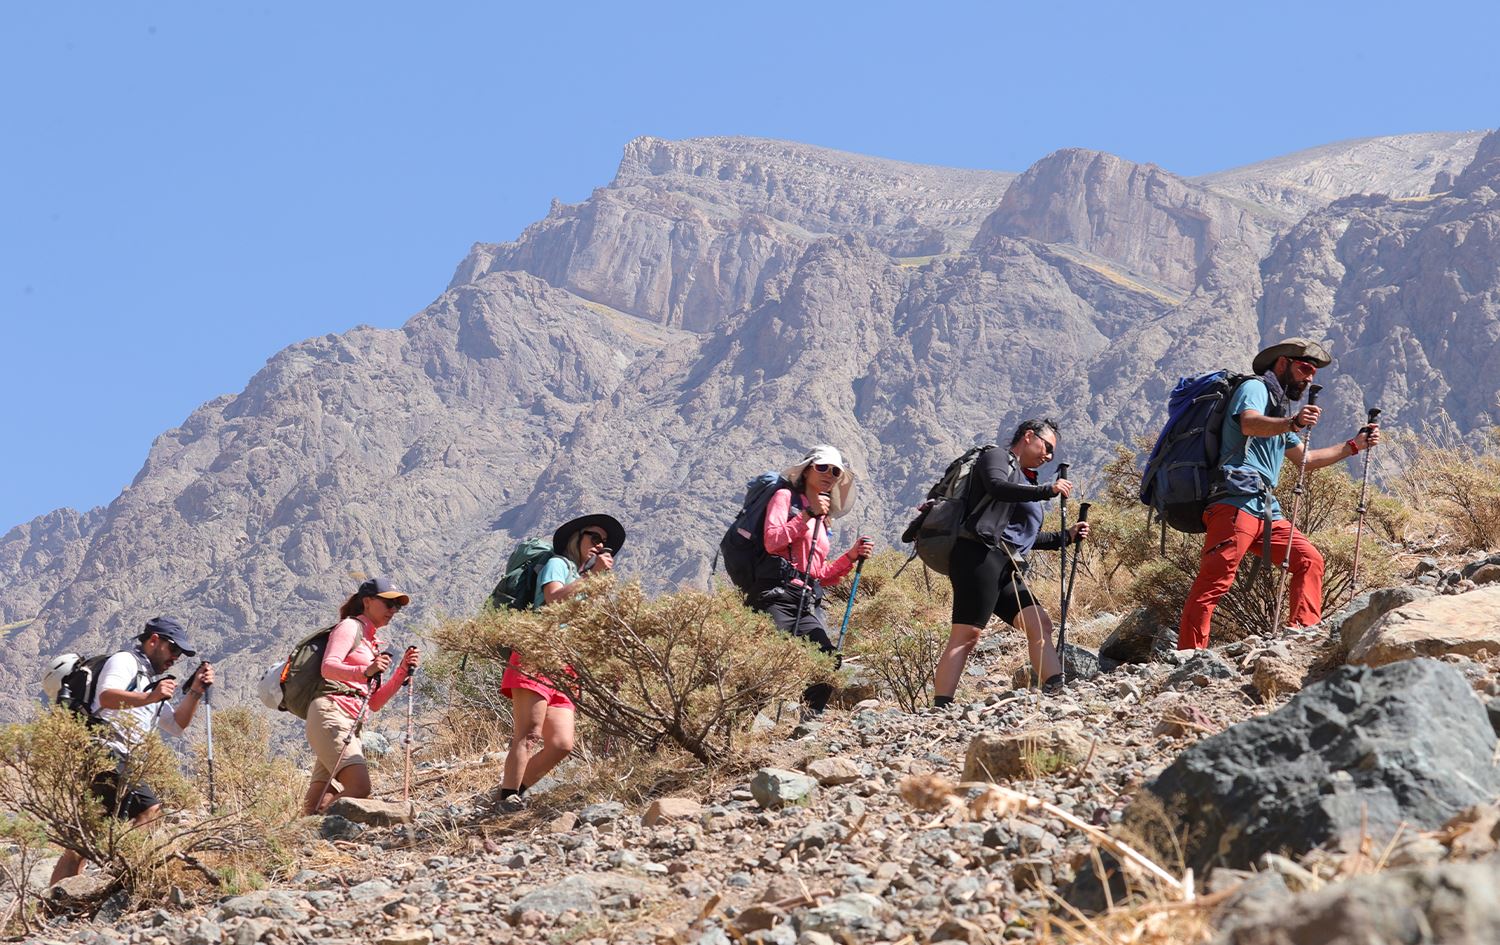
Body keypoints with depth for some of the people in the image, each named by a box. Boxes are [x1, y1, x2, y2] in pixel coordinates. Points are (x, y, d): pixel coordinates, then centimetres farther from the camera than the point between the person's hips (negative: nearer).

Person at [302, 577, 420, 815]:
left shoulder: (372, 642, 28)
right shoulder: (349, 626, 4)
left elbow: (374, 703, 22)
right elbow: (328, 667, -15)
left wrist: (403, 671, 11)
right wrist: (365, 672, -32)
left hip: (351, 723, 9)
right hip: (330, 713, -9)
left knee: (317, 805, -2)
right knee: (359, 788, -24)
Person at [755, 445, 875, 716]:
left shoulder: (823, 520, 27)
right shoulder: (785, 497, 8)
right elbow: (772, 541, -10)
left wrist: (851, 556, 11)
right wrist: (808, 515, -8)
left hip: (809, 602, 7)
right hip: (778, 596, -7)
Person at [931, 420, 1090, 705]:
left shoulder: (1025, 481, 32)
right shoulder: (996, 457, 7)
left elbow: (1025, 537, 36)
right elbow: (997, 487, -17)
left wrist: (1066, 536, 26)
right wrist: (1047, 490, -18)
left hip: (1008, 569, 10)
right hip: (980, 556, -10)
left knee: (1040, 623, -4)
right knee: (966, 634, -17)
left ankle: (1056, 690, -13)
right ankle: (940, 709, -24)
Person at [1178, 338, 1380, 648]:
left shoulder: (1279, 407, 32)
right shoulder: (1254, 388, 2)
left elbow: (1305, 458, 40)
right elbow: (1249, 424, -22)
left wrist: (1354, 445, 34)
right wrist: (1293, 423, -39)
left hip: (1265, 510, 10)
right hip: (1236, 502, -10)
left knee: (1309, 560, 3)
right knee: (1213, 582, -16)